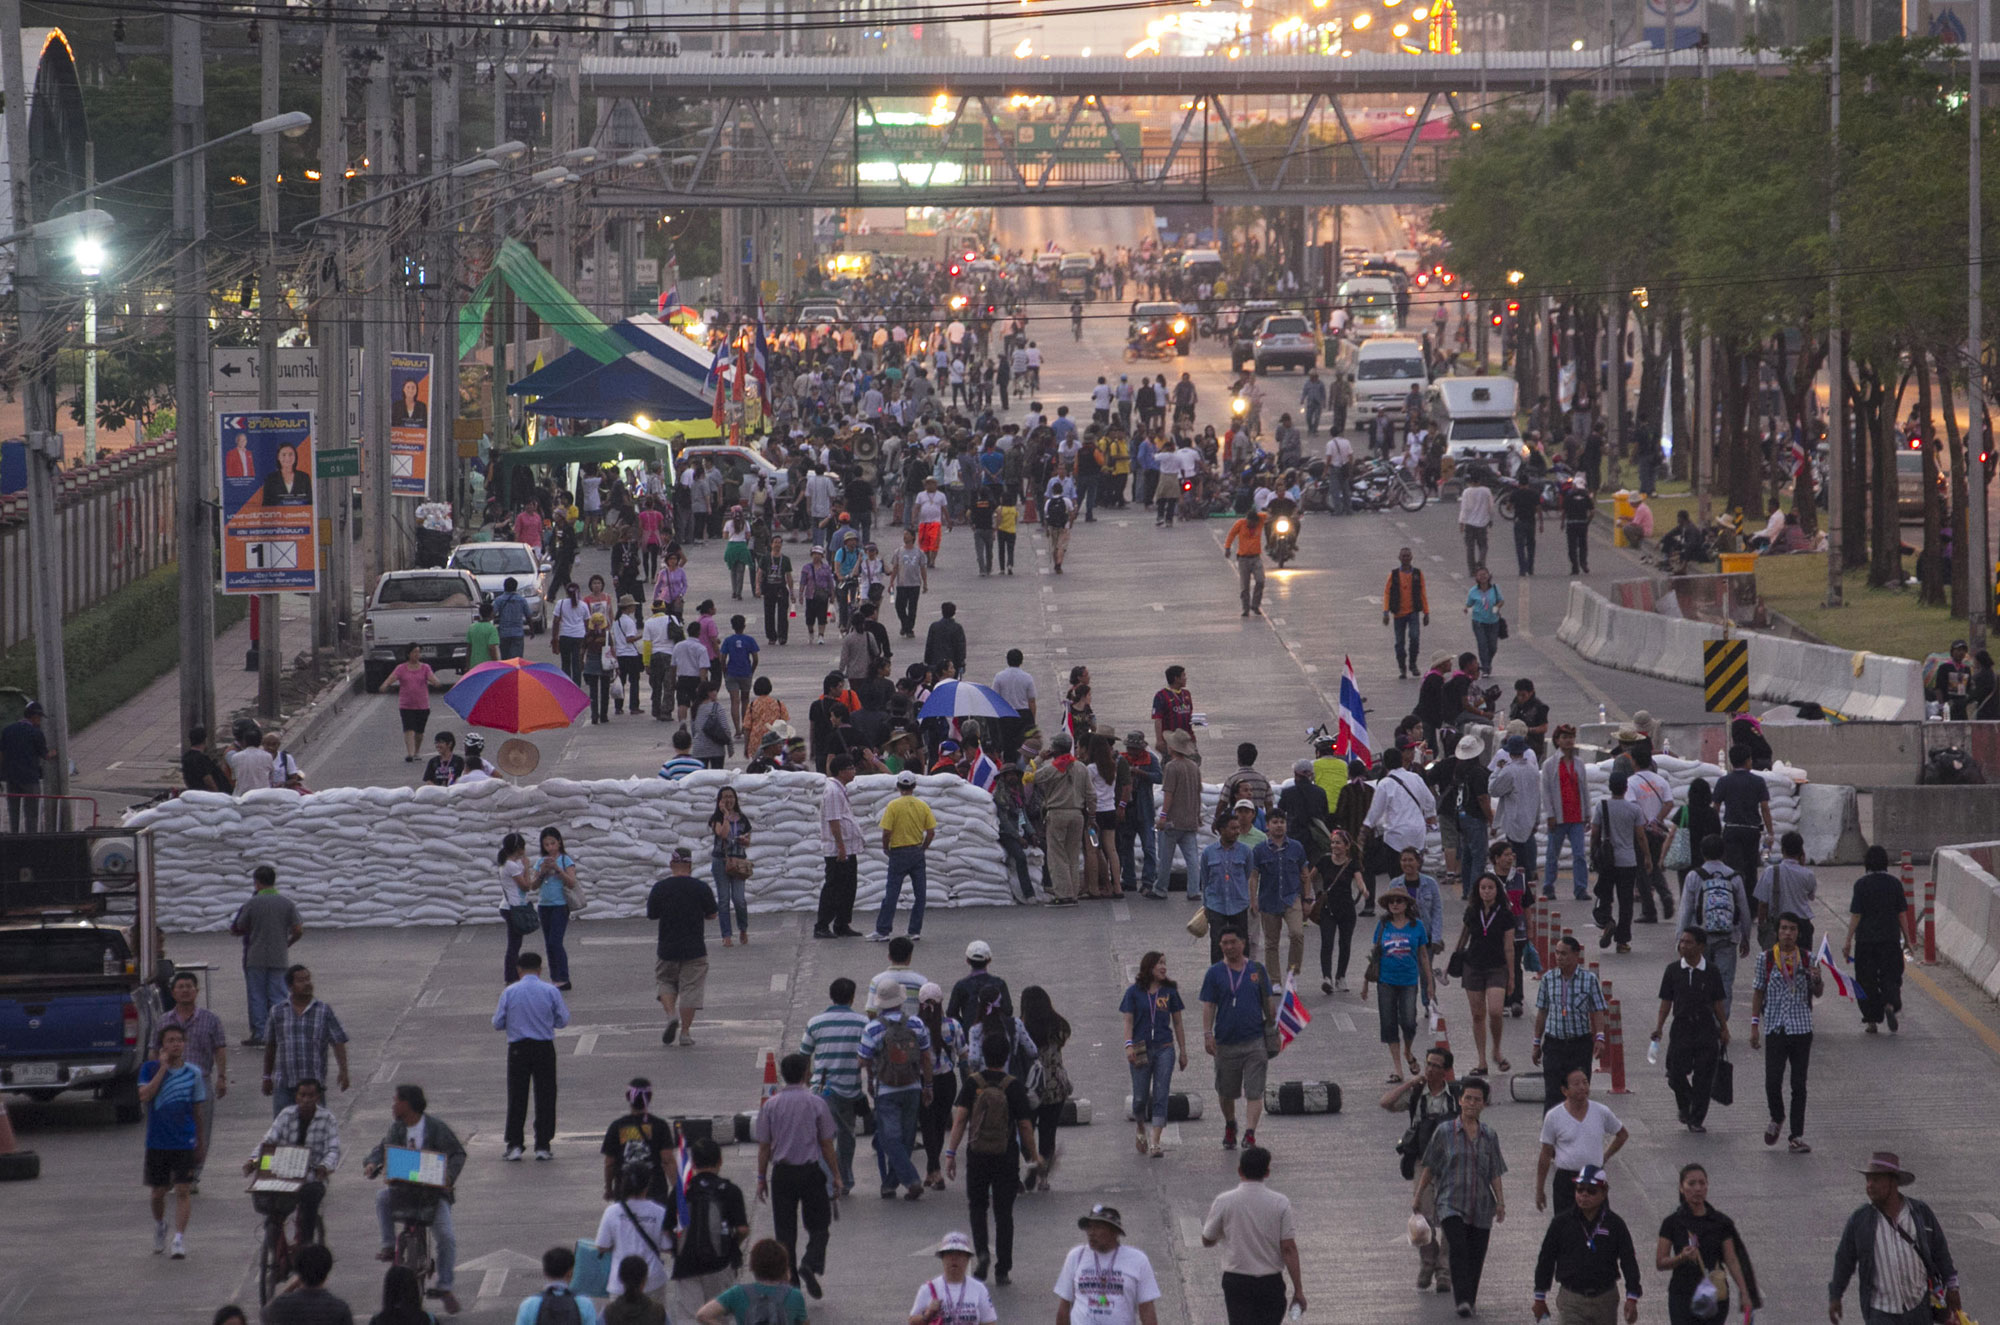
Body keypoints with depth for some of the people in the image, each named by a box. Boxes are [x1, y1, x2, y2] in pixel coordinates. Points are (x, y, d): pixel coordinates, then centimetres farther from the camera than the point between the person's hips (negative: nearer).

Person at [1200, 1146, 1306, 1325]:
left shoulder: (1223, 1202, -8)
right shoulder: (1280, 1203, -7)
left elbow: (1207, 1241, 4)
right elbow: (1288, 1248, -8)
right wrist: (1298, 1290, -3)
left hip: (1236, 1282, -1)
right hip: (1271, 1282, 1)